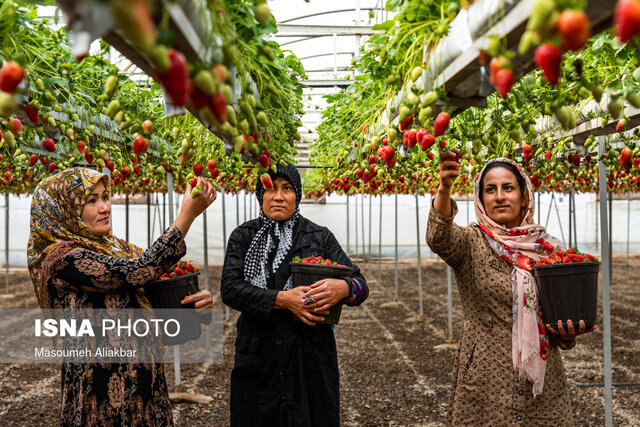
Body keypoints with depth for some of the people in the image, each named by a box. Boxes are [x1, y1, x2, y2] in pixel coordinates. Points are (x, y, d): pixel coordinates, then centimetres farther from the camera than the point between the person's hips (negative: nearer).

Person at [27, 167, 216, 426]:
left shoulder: (115, 248, 7)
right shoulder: (62, 259, -16)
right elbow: (138, 272, -26)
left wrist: (196, 302, -11)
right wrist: (188, 215, -25)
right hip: (101, 394, -7)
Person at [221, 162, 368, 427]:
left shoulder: (320, 237, 3)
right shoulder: (243, 236, 3)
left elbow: (360, 283, -1)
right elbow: (230, 288, -10)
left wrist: (343, 288, -25)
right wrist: (282, 299, -23)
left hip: (312, 356, 0)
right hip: (258, 357, 0)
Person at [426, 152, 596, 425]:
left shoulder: (550, 249, 4)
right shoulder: (471, 243, -6)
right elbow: (439, 239, -30)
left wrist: (568, 333, -9)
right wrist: (444, 189, -47)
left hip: (543, 383, 3)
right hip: (484, 380, -3)